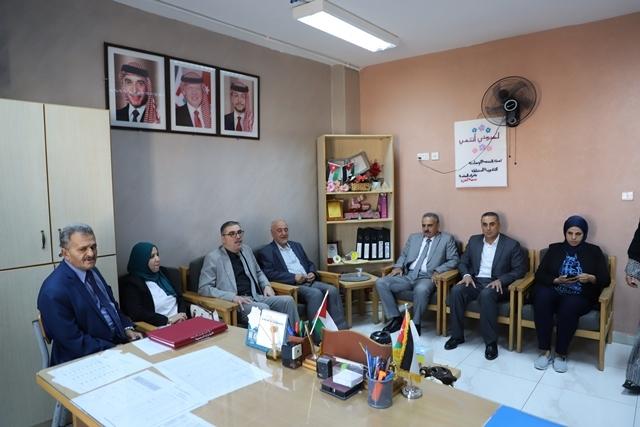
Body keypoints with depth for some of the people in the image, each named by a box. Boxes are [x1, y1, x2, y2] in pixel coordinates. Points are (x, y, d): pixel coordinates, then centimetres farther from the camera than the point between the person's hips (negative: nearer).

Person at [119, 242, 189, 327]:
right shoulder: (131, 283, -4)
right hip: (160, 327, -6)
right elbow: (136, 314, -13)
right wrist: (168, 320, -15)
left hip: (181, 322, 6)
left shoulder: (163, 273, 14)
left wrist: (182, 313, -3)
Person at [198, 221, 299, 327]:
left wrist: (266, 285, 8)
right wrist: (232, 297, -19)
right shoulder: (213, 257, -3)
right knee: (263, 308, -32)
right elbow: (203, 288, -8)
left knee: (288, 300, -15)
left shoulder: (246, 250, 16)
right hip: (234, 303, -6)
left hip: (256, 297, 6)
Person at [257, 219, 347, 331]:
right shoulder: (266, 252, 3)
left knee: (332, 290, -19)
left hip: (309, 282, 6)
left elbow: (310, 264, 26)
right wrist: (294, 277, -17)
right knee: (316, 294, -31)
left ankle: (340, 328, -18)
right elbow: (269, 274, -10)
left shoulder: (296, 246, 23)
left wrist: (312, 273, 2)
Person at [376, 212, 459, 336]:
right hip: (408, 275, 5)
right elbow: (403, 255, 25)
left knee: (421, 289, -40)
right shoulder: (413, 237, 22)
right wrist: (398, 266, 4)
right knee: (381, 283, -17)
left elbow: (454, 260, 2)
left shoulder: (447, 239, 9)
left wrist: (438, 271, -14)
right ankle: (396, 318, -7)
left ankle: (415, 324, -18)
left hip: (427, 277, -5)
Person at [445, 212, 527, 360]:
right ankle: (457, 335, -14)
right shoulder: (474, 240, 11)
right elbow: (463, 262, 15)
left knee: (486, 294, -38)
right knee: (456, 290, -28)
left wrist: (500, 280, -18)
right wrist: (466, 275, -7)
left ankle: (491, 341, -25)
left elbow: (520, 269, -3)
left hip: (496, 284, -4)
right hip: (475, 281, 4)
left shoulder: (511, 245, -1)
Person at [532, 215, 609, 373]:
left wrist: (591, 278, -17)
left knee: (568, 308, -36)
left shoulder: (594, 251, 10)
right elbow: (540, 274, 5)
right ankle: (545, 351, -24)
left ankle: (561, 354, -16)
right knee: (541, 298, -34)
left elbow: (606, 280, 4)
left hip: (580, 296, -1)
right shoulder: (555, 248, 11)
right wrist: (556, 280, -13)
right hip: (554, 292, 1)